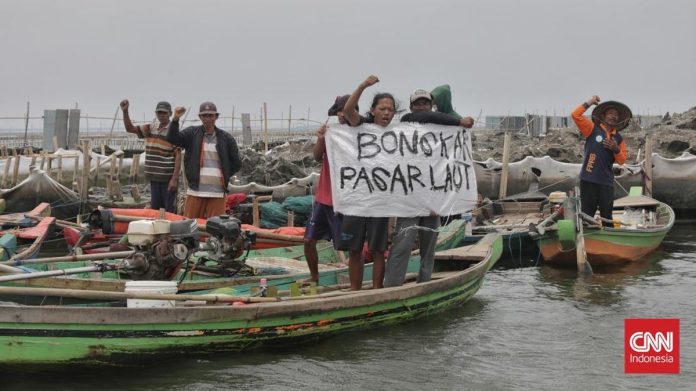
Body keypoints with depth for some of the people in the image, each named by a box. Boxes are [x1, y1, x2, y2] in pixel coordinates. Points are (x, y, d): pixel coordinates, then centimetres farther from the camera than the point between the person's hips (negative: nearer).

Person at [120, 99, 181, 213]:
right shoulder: (151, 128, 10)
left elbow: (178, 156, -12)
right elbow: (130, 128, 11)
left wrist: (175, 179, -18)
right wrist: (125, 111, -4)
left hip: (168, 178, -6)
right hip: (154, 177, 6)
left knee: (170, 211, -2)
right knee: (154, 209, 12)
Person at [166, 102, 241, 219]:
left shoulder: (226, 138, 7)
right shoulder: (192, 134, 7)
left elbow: (236, 163, 13)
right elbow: (172, 138, -7)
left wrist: (224, 176, 6)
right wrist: (175, 119, -20)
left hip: (217, 192, 0)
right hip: (195, 191, 0)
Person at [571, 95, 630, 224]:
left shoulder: (619, 139, 13)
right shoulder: (592, 129, 2)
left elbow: (622, 160, 11)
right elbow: (576, 115, -8)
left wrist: (616, 149, -7)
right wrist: (589, 103, -3)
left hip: (606, 181, 4)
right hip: (589, 179, -4)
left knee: (607, 215, 7)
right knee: (587, 214, -2)